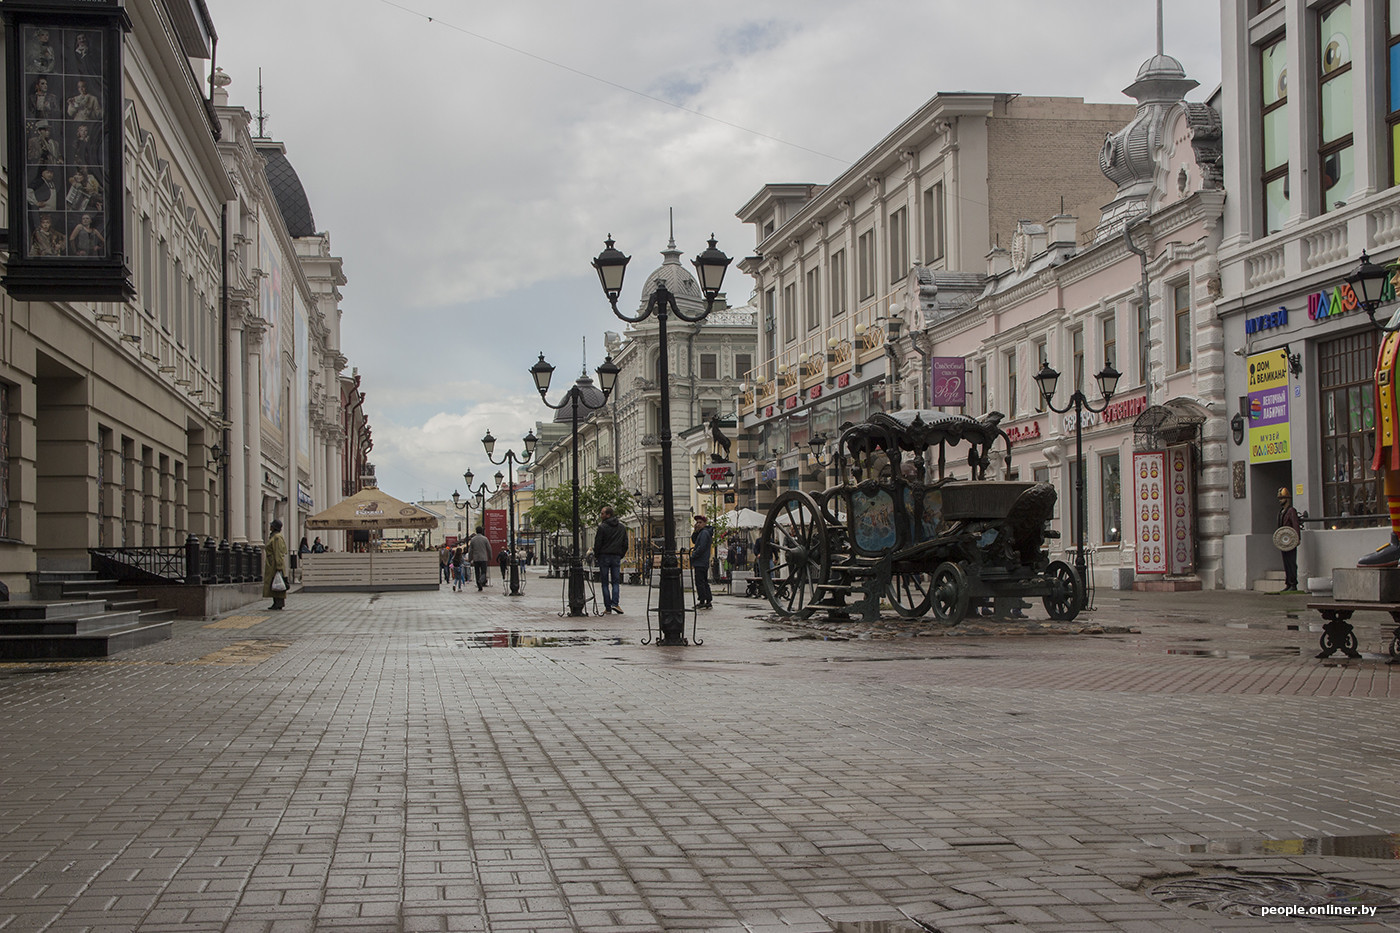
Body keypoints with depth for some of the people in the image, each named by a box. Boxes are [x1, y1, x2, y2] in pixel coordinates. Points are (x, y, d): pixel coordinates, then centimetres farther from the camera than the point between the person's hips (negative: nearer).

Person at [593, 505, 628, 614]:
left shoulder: (602, 527, -9)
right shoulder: (622, 527, 9)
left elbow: (597, 544, -8)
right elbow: (625, 544, 12)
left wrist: (596, 555, 6)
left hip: (604, 556, -4)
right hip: (617, 557, 4)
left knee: (605, 583, 2)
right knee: (616, 582, 8)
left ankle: (608, 607, 1)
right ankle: (615, 603, -10)